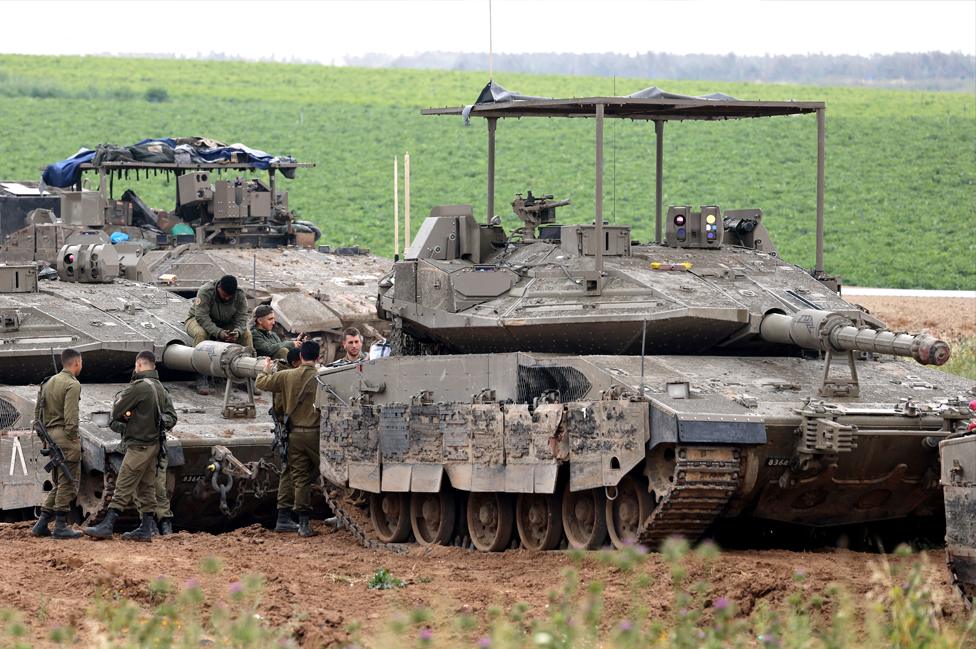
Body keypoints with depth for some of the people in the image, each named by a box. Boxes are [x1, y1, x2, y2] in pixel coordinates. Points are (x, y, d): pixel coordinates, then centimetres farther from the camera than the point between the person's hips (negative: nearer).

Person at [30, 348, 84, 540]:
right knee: (68, 484, -3)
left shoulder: (49, 382, 16)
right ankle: (60, 527, -4)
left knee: (58, 484, 16)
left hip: (50, 436, 9)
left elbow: (37, 411, 17)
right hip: (66, 437, -9)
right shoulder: (72, 384, -11)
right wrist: (73, 436, -14)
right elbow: (71, 415, -19)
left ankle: (41, 524, 12)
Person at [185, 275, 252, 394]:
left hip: (226, 324, 4)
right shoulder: (205, 292, -30)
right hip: (199, 320, -4)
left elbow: (241, 318, -17)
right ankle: (201, 379, -35)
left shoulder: (240, 296, -16)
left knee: (246, 334, -19)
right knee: (200, 333, -38)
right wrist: (218, 333, -45)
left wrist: (237, 332, -40)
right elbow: (202, 317, -34)